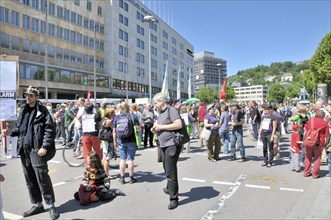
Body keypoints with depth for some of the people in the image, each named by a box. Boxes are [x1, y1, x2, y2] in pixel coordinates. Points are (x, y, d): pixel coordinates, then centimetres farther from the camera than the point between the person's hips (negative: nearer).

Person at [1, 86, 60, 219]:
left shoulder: (42, 111, -5)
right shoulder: (24, 111, 16)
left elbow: (50, 130, -12)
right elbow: (20, 128, 24)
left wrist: (45, 147, -20)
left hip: (37, 149, -7)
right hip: (24, 149, 7)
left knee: (42, 177, -6)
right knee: (30, 179, 12)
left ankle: (51, 206, 7)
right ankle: (37, 205, 25)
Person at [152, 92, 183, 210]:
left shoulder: (171, 110, -11)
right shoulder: (161, 113, 17)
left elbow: (179, 125, -23)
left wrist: (161, 127, -19)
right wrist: (155, 129, 4)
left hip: (172, 144, -9)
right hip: (163, 145, 9)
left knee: (170, 171, -7)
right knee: (167, 169, 20)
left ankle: (173, 198, 2)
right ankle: (170, 188, 40)